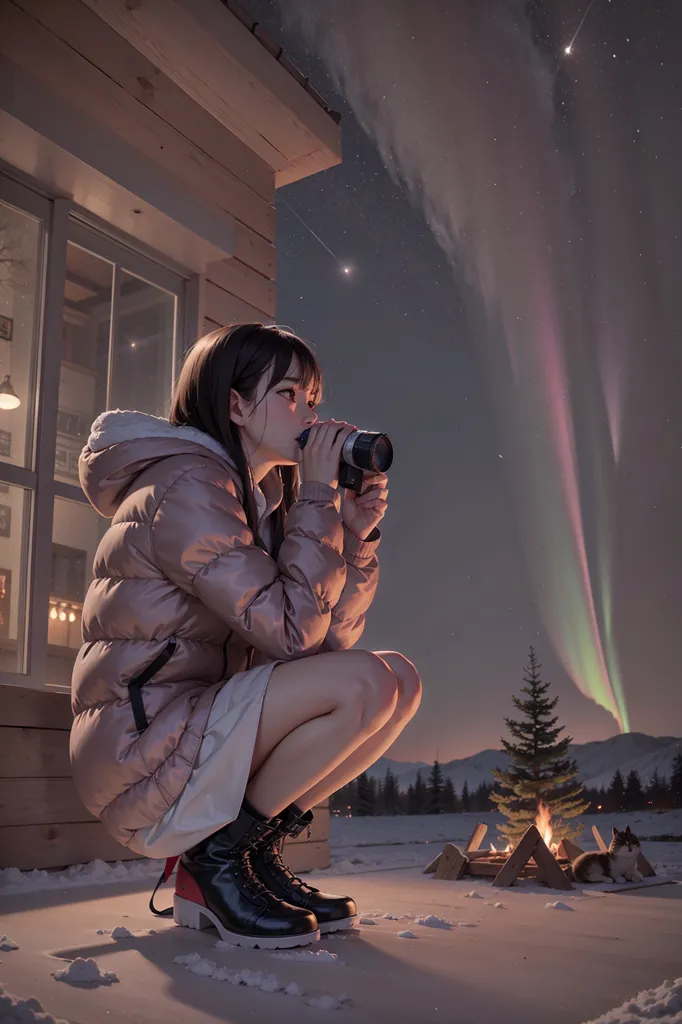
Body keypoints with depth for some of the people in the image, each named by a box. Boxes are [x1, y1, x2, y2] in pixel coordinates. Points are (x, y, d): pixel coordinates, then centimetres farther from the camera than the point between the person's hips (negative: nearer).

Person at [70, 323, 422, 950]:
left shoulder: (262, 498, 13)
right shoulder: (185, 486, -16)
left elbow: (329, 638, 9)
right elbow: (291, 629, -24)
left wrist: (355, 533, -4)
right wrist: (319, 491, -15)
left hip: (203, 732, 9)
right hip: (140, 752, -9)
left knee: (401, 678, -1)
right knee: (362, 683, -24)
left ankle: (252, 856, 2)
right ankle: (217, 856, -6)